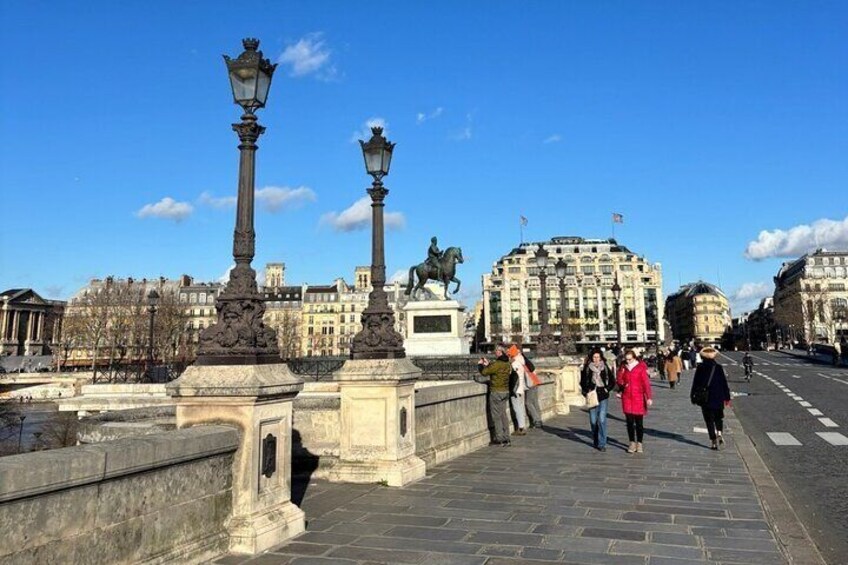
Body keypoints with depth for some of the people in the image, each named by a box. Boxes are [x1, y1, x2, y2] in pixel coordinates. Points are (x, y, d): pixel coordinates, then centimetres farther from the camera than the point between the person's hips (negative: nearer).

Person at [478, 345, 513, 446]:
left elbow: (484, 372, -14)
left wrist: (480, 364, 4)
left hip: (496, 392, -8)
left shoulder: (497, 364, -20)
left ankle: (500, 439, 3)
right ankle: (506, 438, 18)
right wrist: (488, 364, 22)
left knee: (496, 416, 0)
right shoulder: (507, 364, 6)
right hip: (505, 391, 8)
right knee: (504, 415, 14)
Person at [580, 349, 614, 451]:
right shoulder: (587, 369, 1)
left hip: (603, 397, -1)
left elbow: (612, 381, 11)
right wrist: (586, 392, -1)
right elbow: (582, 382, 10)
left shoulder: (605, 368, 2)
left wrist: (607, 389, -1)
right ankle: (595, 441, 24)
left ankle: (602, 443, -5)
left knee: (602, 420, -10)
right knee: (593, 420, 6)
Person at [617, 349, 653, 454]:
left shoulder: (641, 367, -6)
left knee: (639, 422, 3)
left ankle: (639, 443, 14)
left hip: (638, 398, -3)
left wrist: (648, 397, -14)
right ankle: (632, 443, 16)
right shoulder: (623, 367, 5)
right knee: (629, 421, 7)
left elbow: (646, 382, -9)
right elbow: (618, 380, 12)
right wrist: (622, 383, -11)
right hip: (627, 398, 3)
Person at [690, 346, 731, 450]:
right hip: (718, 398, 1)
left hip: (704, 399, -1)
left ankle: (713, 441, 1)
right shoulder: (719, 368, -4)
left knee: (709, 420, 5)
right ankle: (719, 433, -1)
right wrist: (727, 397, 8)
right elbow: (724, 383, 0)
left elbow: (695, 384, -1)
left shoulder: (700, 368, -5)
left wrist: (693, 396, 8)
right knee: (719, 417, 20)